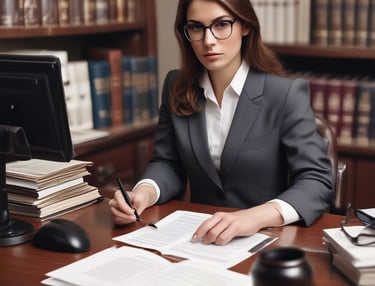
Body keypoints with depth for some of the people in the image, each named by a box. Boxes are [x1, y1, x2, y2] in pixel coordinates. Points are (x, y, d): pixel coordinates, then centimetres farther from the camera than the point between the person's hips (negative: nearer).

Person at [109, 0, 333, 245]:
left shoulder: (286, 94, -12)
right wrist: (144, 193, -16)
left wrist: (255, 217, -35)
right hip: (200, 240, 2)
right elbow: (169, 163, 7)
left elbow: (317, 181, -17)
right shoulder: (177, 88, 2)